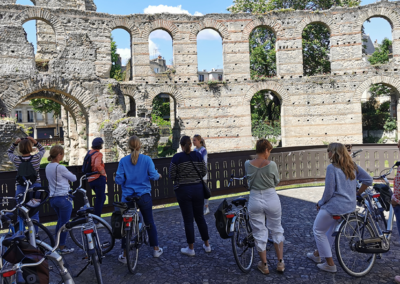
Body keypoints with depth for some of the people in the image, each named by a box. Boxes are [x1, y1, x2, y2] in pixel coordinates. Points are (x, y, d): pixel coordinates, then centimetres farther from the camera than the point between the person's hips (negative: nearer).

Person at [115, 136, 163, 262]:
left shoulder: (123, 161, -7)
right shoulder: (147, 159, -7)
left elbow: (119, 180, -8)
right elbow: (153, 176, -8)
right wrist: (158, 175, 14)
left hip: (128, 197, 0)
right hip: (144, 196, 0)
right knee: (149, 222, 16)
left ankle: (125, 255, 14)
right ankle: (156, 249, 26)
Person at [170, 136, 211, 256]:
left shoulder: (177, 157, -9)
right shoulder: (198, 156, -2)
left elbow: (172, 176, -8)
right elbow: (204, 172, 1)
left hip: (183, 190, -3)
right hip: (198, 189, 3)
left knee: (188, 219, 5)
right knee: (200, 217, 15)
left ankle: (191, 248, 13)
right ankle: (207, 245, 24)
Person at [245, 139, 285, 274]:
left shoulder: (247, 164, -8)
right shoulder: (271, 164, -12)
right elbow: (276, 181, 2)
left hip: (255, 199, 1)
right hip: (271, 198, -1)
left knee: (259, 233, 12)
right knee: (276, 230, 19)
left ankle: (264, 265, 23)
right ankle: (280, 262, 24)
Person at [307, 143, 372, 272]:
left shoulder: (332, 168, -17)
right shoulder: (352, 165, 5)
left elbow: (329, 192, -17)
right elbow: (368, 180, 8)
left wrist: (320, 203, -2)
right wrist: (358, 193, 18)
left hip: (334, 206, -8)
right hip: (350, 206, 8)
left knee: (318, 230, 10)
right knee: (331, 228, 27)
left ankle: (330, 264, 12)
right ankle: (318, 254, 42)